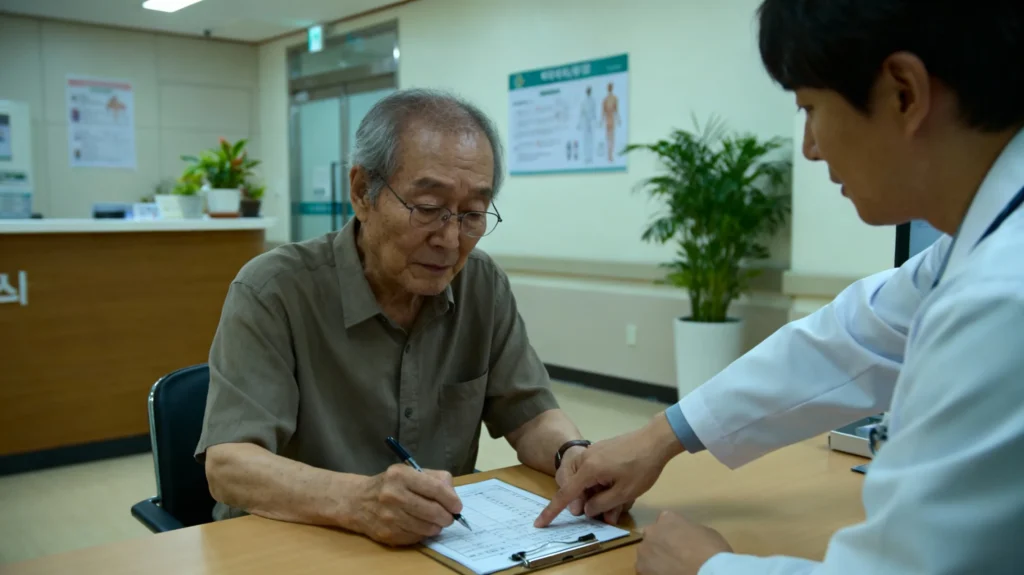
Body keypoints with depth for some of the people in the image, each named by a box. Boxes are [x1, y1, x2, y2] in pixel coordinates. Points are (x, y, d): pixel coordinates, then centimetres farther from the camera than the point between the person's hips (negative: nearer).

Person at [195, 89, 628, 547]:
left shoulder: (484, 286, 0)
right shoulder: (273, 292, -15)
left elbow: (529, 415, 3)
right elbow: (228, 465, -22)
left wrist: (576, 459, -19)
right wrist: (357, 500, -39)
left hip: (448, 547, 4)